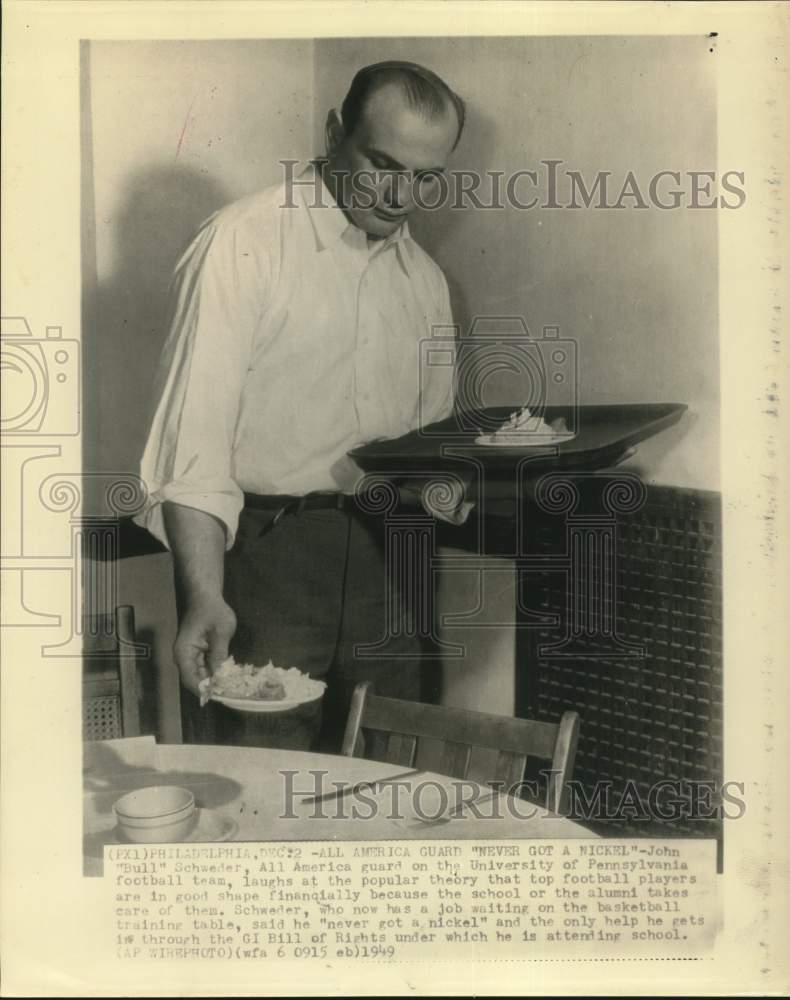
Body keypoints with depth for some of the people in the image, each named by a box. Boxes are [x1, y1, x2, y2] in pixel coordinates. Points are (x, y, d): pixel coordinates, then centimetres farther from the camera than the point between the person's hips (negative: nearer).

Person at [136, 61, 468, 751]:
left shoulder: (425, 280, 14)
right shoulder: (242, 244, -6)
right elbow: (194, 435, -14)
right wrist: (204, 597, -23)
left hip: (383, 562, 6)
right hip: (263, 556, -5)